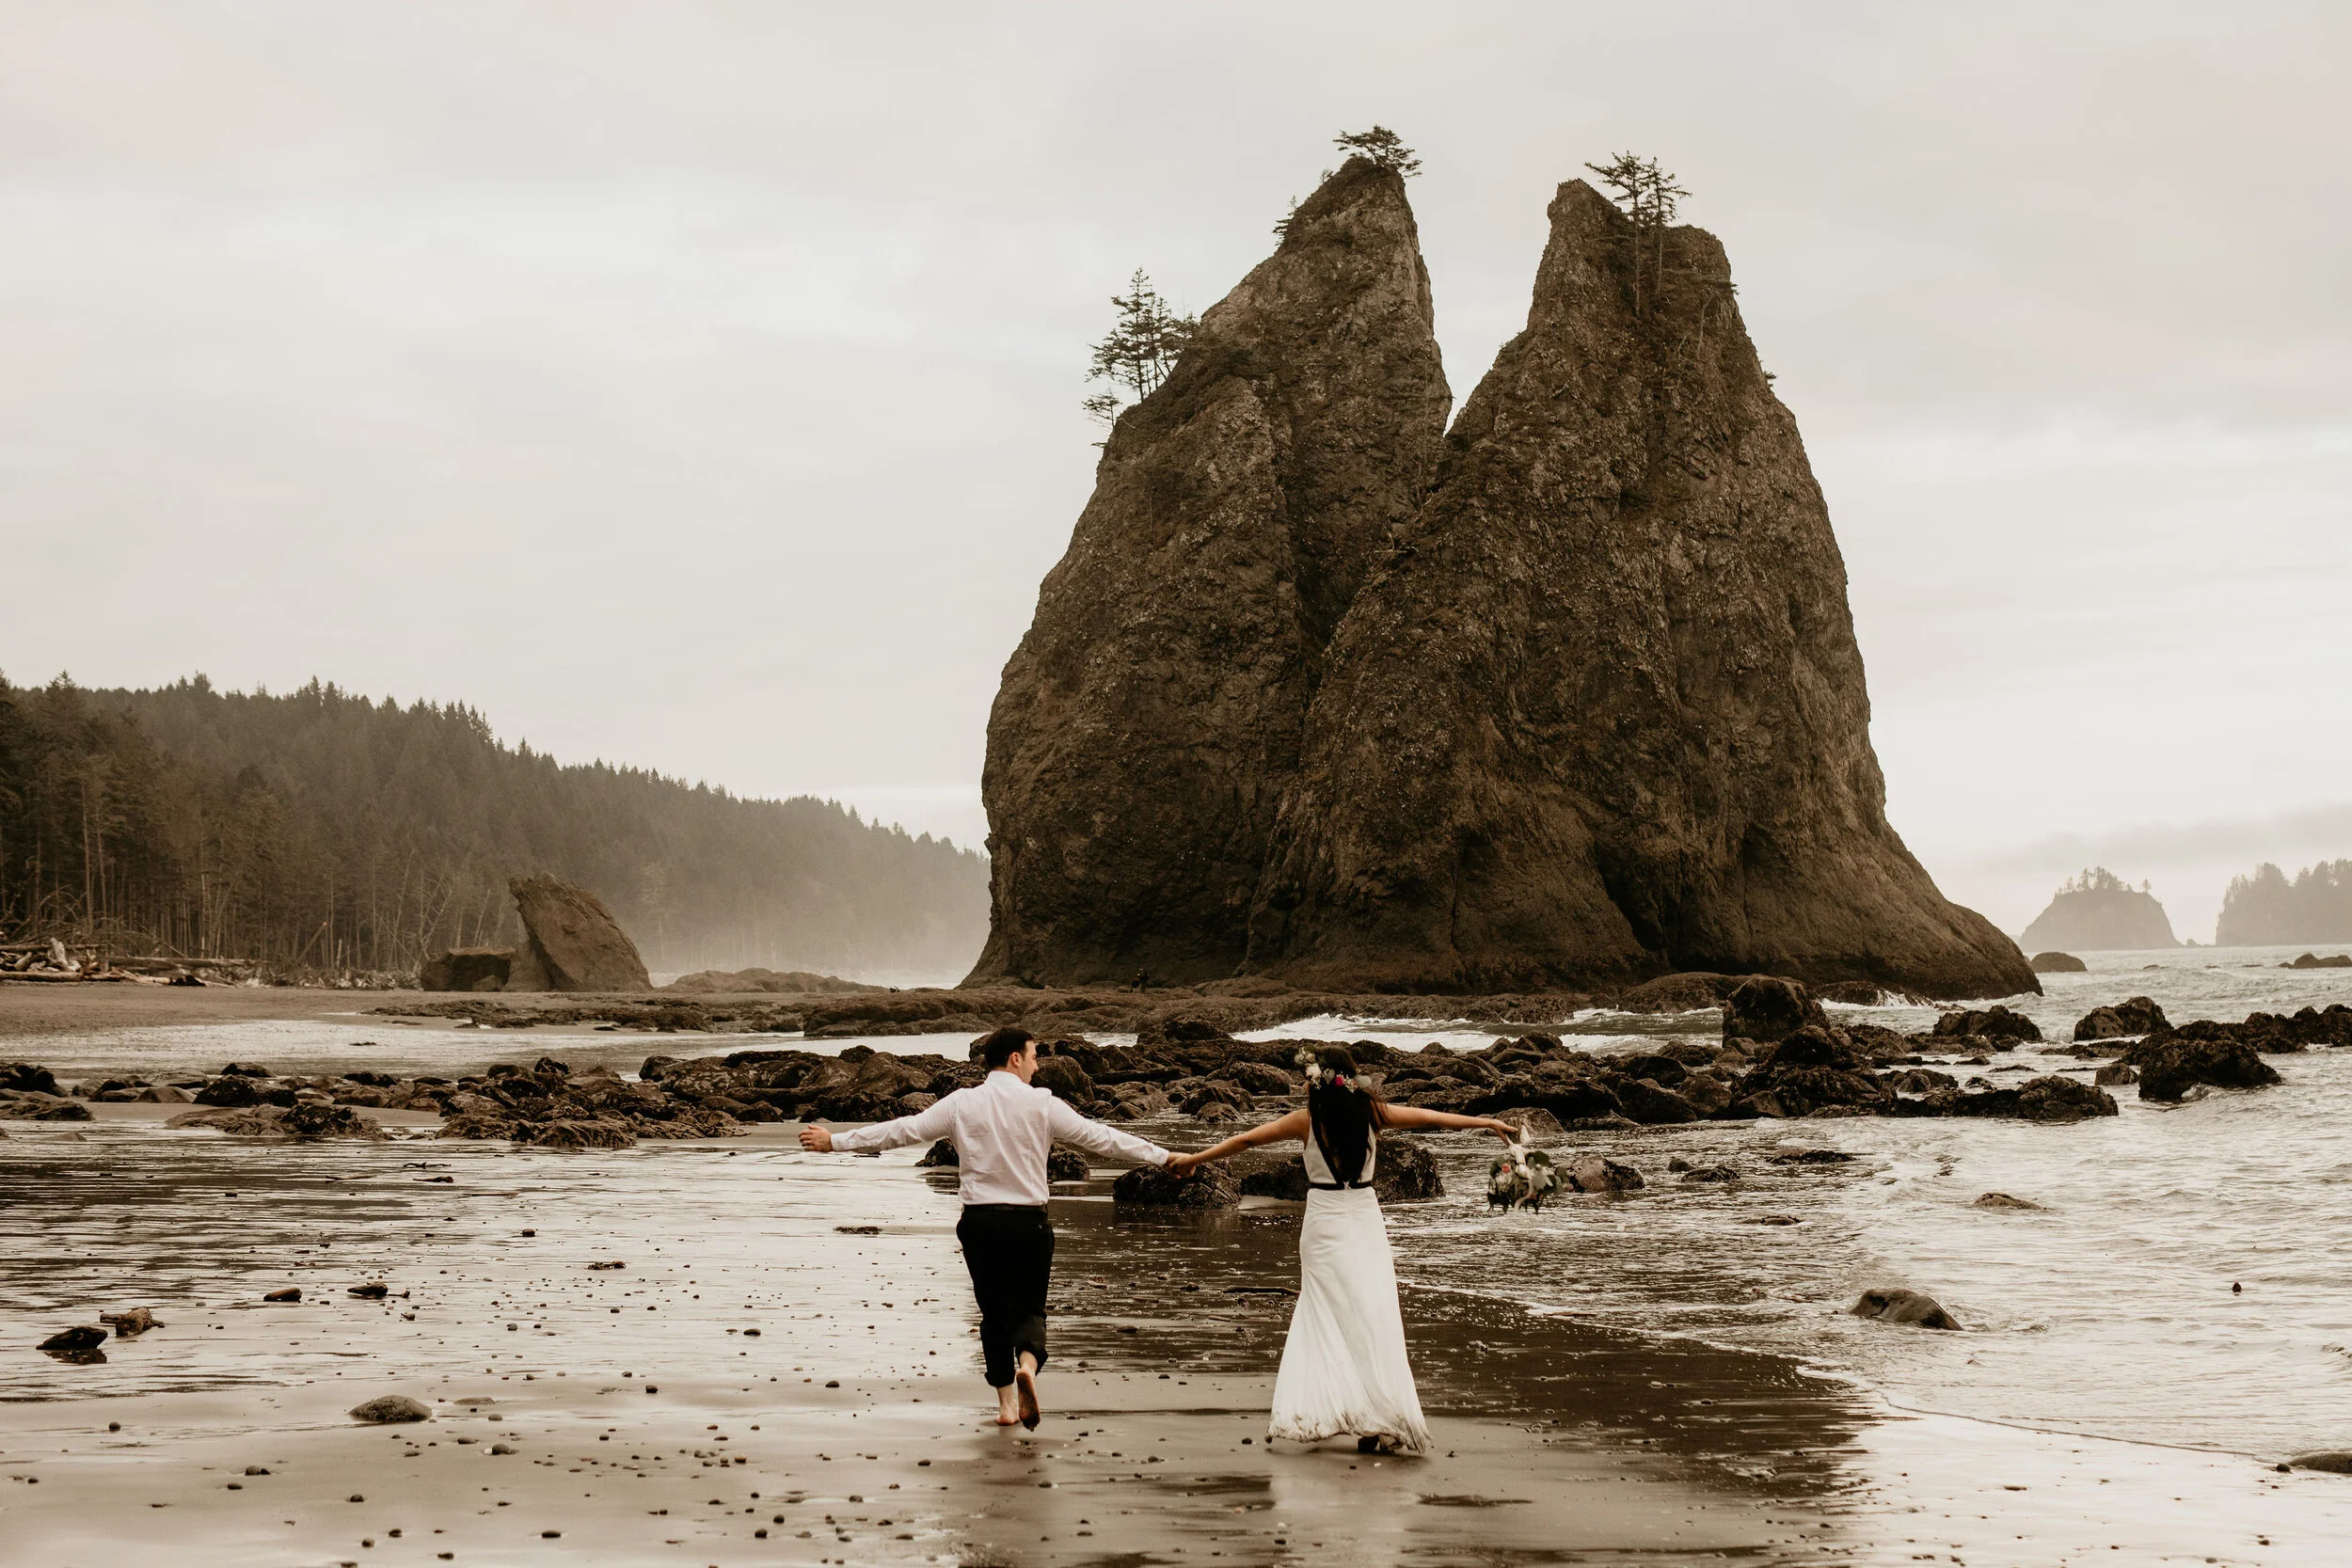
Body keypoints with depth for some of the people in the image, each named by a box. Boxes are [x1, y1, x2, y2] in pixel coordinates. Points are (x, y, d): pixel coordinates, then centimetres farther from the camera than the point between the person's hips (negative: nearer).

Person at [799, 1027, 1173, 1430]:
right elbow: (1100, 1137, -3)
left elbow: (901, 1130, 2)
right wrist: (1165, 1157, 3)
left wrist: (834, 1142, 11)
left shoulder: (962, 1104, 1)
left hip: (979, 1222, 2)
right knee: (1028, 1308, 4)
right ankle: (1028, 1365, -27)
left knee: (993, 1312, 15)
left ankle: (1006, 1403, 18)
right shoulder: (1041, 1105, -4)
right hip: (1028, 1222, -2)